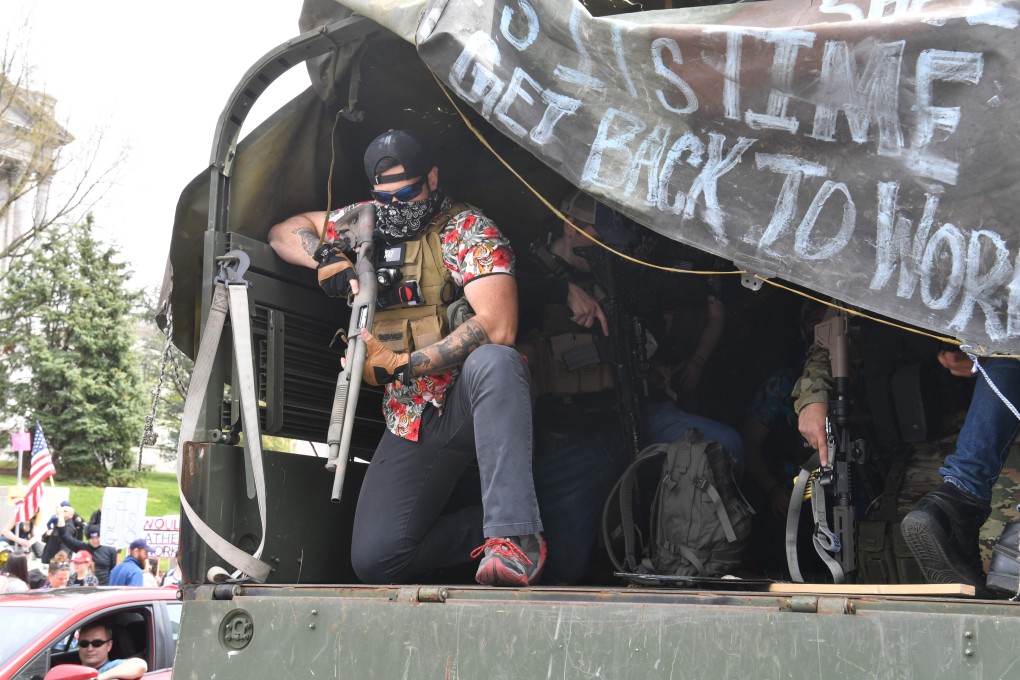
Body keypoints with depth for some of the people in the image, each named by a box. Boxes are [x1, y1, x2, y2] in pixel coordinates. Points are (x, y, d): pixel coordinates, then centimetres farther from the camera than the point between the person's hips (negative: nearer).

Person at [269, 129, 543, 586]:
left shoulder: (468, 229, -8)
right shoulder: (365, 222, 11)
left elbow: (497, 326, -22)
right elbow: (284, 233, 21)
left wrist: (398, 366, -20)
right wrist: (327, 258, -3)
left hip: (471, 403, -4)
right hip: (410, 423, 5)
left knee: (493, 362, -42)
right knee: (374, 560, -13)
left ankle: (516, 534, -40)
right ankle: (494, 526, 3)